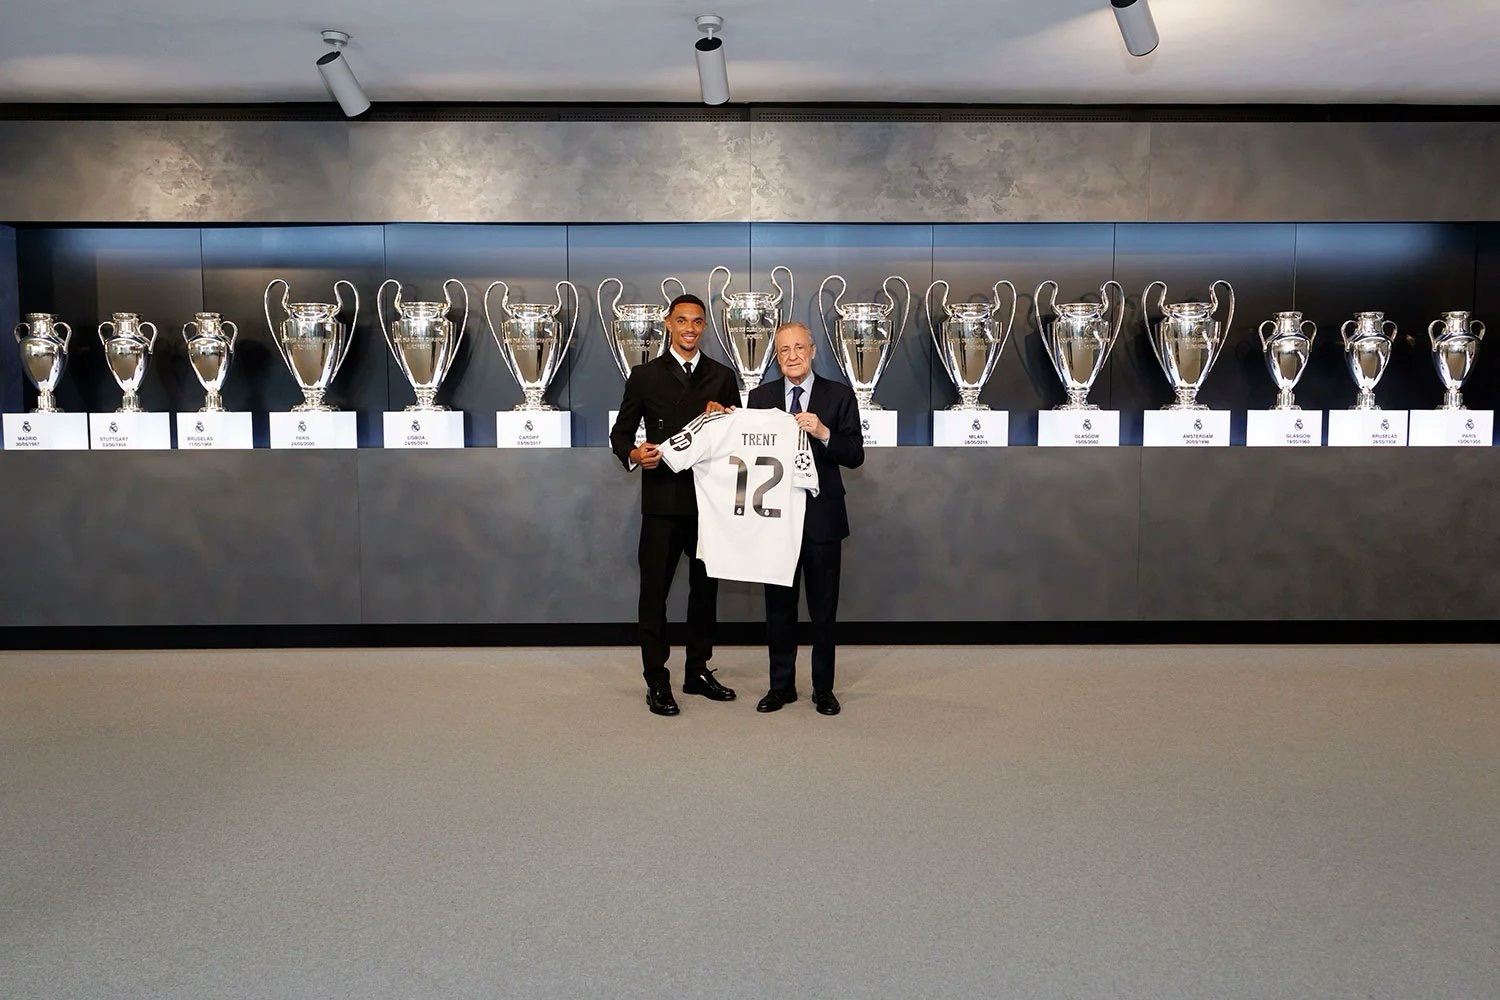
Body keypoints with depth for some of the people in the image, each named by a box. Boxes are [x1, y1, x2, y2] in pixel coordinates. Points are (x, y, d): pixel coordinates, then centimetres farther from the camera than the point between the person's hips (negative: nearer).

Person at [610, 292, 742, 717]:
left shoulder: (722, 377, 10)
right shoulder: (645, 376, 5)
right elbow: (621, 432, 5)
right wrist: (634, 454, -16)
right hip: (662, 501, -2)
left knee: (706, 587, 11)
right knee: (655, 589, 1)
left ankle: (698, 672, 25)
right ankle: (656, 680, 10)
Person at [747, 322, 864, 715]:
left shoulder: (839, 395, -1)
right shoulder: (760, 397, 5)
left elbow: (855, 456, -7)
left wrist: (824, 433, -22)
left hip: (822, 517, -1)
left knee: (823, 608, 7)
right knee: (779, 605, 10)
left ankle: (823, 688, 20)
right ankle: (781, 685, 23)